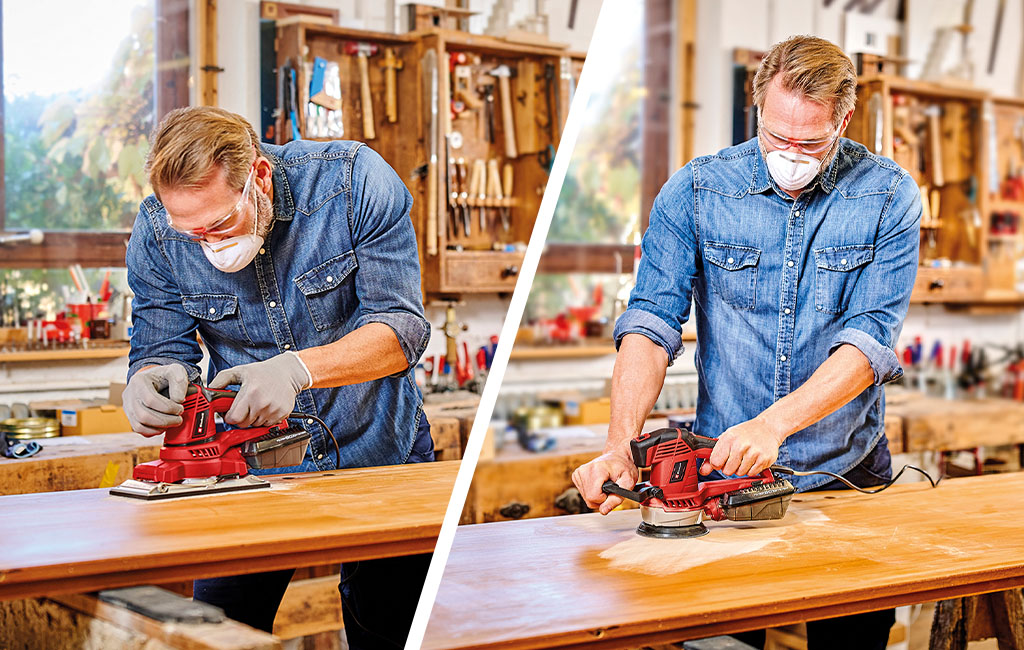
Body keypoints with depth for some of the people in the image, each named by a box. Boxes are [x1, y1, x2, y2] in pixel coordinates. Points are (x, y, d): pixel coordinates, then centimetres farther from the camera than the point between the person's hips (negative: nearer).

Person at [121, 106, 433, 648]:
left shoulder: (356, 181, -20)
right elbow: (160, 346, -5)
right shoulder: (156, 231, -12)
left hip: (377, 453, -1)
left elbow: (401, 327, -22)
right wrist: (152, 380, -30)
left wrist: (297, 369, -38)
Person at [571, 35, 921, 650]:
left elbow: (870, 338, -15)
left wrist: (773, 423, -29)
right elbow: (651, 323, -11)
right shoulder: (694, 191, -5)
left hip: (848, 476, 0)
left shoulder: (888, 196, -7)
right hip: (722, 474, 0)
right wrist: (621, 446, -27)